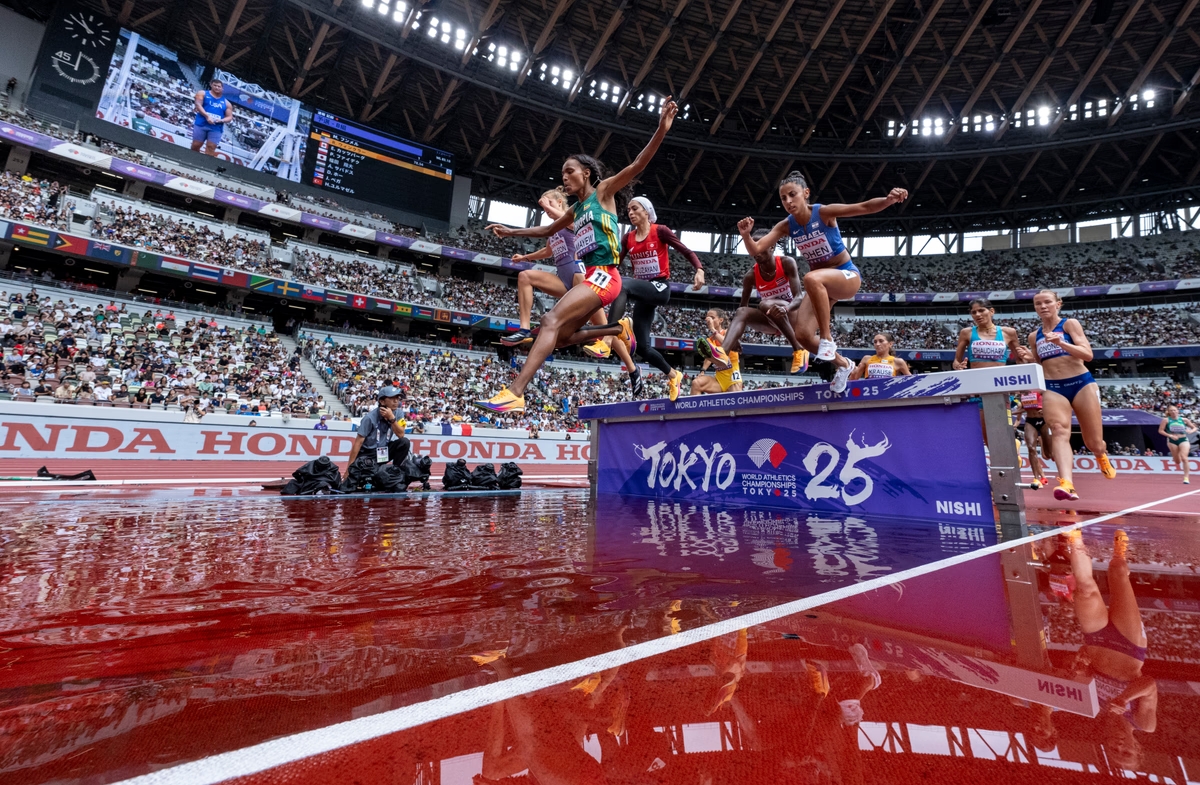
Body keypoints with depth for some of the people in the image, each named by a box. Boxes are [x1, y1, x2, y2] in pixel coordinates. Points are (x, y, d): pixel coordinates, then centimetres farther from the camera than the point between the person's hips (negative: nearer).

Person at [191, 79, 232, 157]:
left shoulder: (226, 103, 15)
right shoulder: (202, 93, 10)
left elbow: (230, 117, 11)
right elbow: (198, 105, -3)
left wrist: (221, 120, -10)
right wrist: (207, 116, -19)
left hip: (216, 128, 1)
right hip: (201, 124, -1)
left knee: (211, 148, -7)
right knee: (196, 145, 2)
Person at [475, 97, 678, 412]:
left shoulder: (603, 191, 4)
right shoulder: (576, 209, 24)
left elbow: (636, 166, -10)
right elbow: (547, 230, 39)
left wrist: (661, 131, -22)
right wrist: (511, 232, 39)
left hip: (603, 275, -9)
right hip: (591, 276, 9)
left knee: (552, 321, -25)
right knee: (561, 338, 8)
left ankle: (514, 393, -33)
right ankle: (618, 330, 18)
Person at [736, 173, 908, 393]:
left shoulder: (824, 212, -16)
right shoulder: (786, 225, -5)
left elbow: (865, 207, -25)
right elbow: (755, 250, -12)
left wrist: (889, 199, -44)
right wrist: (746, 234, -32)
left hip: (847, 275, -5)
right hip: (821, 283, 5)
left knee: (812, 279, -40)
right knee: (802, 335, -10)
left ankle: (827, 339, -26)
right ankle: (842, 364, 18)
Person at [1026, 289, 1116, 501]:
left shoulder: (1070, 324, 1)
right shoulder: (1034, 336, 12)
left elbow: (1087, 354, -12)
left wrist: (1060, 343, -24)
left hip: (1081, 383, -2)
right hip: (1052, 388, 2)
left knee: (1094, 443, 7)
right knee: (1059, 431, -22)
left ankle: (1102, 456, 44)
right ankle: (1066, 483, -37)